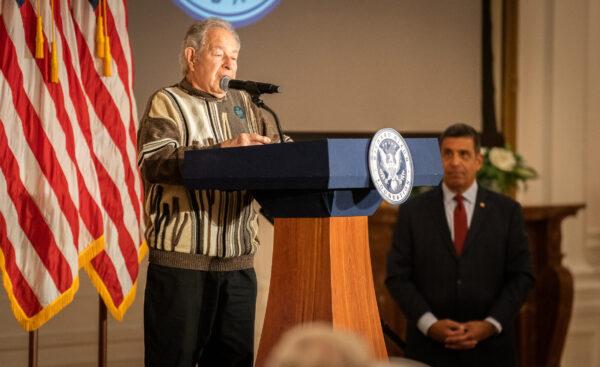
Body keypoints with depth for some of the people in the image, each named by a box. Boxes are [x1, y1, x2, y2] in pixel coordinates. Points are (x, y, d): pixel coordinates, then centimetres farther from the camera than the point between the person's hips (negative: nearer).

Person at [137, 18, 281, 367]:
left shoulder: (244, 105, 18)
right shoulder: (168, 102, -1)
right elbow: (153, 161, -17)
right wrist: (222, 150, -27)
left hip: (239, 266, 6)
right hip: (181, 263, -5)